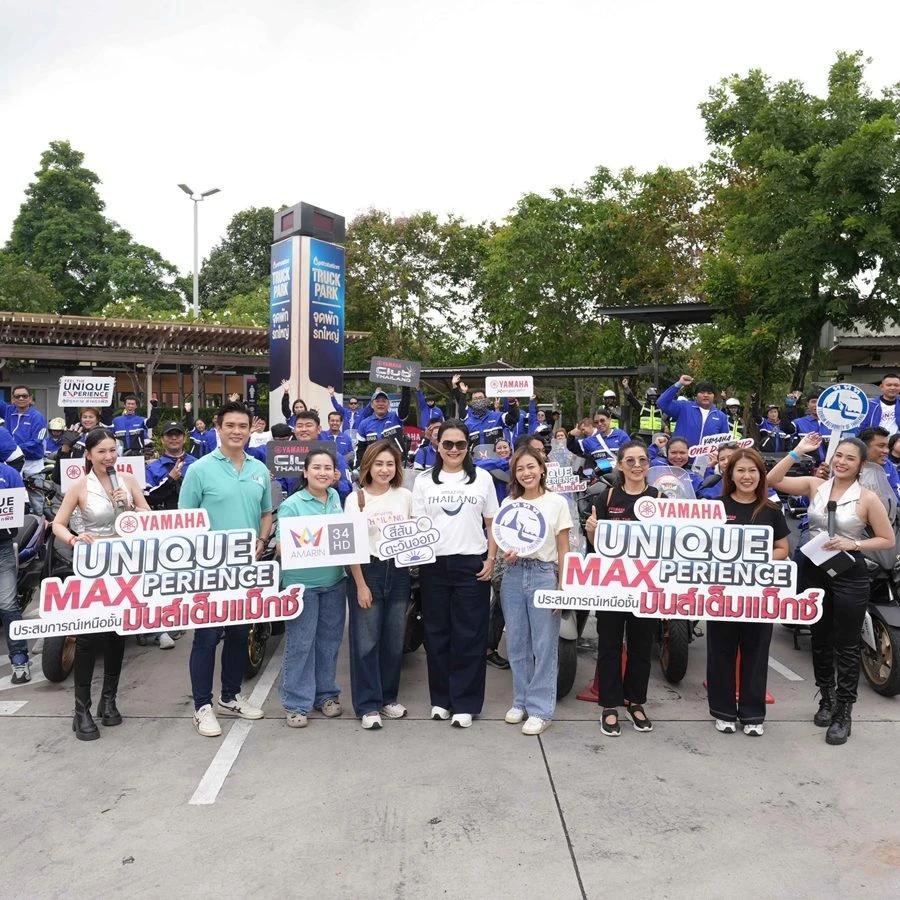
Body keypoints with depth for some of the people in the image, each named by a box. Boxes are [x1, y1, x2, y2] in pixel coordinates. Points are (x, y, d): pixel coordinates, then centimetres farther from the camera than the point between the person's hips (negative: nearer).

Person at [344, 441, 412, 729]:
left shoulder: (404, 496, 5)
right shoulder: (356, 499, -4)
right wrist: (360, 584, -10)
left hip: (398, 572, 3)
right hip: (367, 571, -3)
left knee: (394, 639, 10)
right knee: (366, 641, 1)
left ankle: (388, 697, 26)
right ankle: (368, 705, 12)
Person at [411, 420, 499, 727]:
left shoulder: (482, 478, 5)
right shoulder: (424, 480, 6)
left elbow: (492, 523, 7)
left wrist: (491, 559, -2)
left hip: (472, 565, -1)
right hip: (434, 565, 1)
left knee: (470, 635, 2)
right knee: (437, 633, 9)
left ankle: (465, 702, 13)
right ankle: (440, 697, 23)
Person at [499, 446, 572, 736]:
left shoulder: (557, 502, 0)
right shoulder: (508, 503, 9)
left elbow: (563, 550, 0)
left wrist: (561, 586, -6)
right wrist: (506, 555, -8)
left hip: (544, 574, -3)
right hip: (513, 575, 4)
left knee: (544, 645, 0)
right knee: (516, 644, 10)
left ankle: (541, 709, 10)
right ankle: (521, 701, 25)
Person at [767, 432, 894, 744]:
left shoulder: (867, 499, -8)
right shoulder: (815, 486, 1)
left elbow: (888, 540, -4)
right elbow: (773, 480, -7)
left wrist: (853, 544, -18)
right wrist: (797, 451, -11)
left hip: (850, 576, -4)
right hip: (814, 571, 4)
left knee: (846, 646, 4)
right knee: (820, 639, 16)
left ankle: (844, 712, 15)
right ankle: (827, 698, 33)